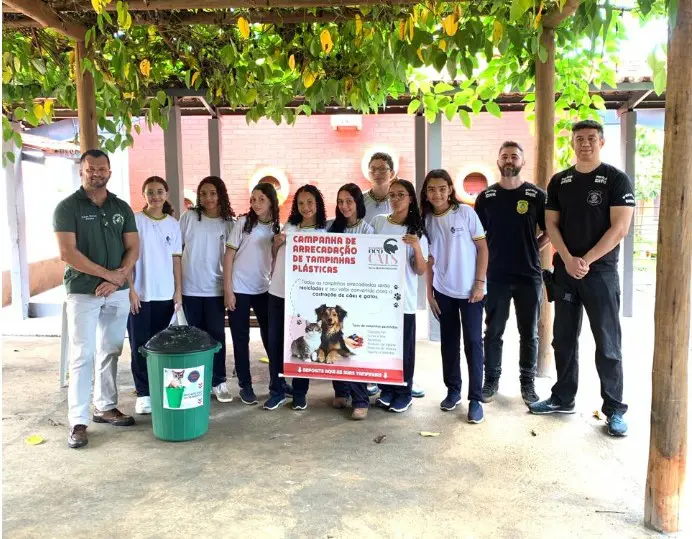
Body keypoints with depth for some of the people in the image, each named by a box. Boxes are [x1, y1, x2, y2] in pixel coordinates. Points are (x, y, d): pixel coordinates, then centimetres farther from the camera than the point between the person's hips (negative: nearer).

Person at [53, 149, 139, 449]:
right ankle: (78, 421, 2)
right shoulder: (67, 207, -4)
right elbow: (67, 253, -12)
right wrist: (107, 273, -14)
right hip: (83, 293, -4)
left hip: (118, 292, 4)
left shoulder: (122, 208, 9)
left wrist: (117, 280, -10)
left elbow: (133, 248, 4)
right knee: (82, 356, -3)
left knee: (110, 353, 11)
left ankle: (106, 407, 24)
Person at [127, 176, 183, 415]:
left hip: (165, 294, 3)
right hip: (140, 293, -3)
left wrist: (178, 290, 4)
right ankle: (143, 394, 11)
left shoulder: (173, 224, 7)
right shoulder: (135, 220, -3)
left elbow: (176, 259, 9)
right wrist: (130, 289, -11)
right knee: (140, 345, 2)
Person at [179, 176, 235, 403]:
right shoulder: (189, 217, 1)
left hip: (215, 289, 0)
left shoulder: (228, 223, 1)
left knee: (216, 335, 2)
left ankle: (218, 382, 12)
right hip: (190, 287, 0)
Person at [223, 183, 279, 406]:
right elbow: (228, 256, -6)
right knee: (241, 339, 5)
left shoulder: (276, 227, 4)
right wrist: (228, 289, -10)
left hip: (264, 289, 3)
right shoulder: (243, 222, -6)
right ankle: (245, 386, 17)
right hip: (239, 289, -3)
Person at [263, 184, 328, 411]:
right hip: (278, 292, 4)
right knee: (275, 343, 6)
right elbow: (275, 256, 20)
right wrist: (276, 244, 0)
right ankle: (277, 391, 18)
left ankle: (300, 392, 18)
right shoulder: (288, 226, 10)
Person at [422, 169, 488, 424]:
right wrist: (429, 292, 4)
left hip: (469, 289, -3)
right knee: (449, 341, 11)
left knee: (473, 342, 0)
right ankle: (453, 390, 25)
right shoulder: (427, 220, 1)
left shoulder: (465, 212, -8)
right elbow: (429, 260, 7)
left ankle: (476, 398, 8)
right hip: (443, 291, 3)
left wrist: (480, 283, -10)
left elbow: (482, 248, -5)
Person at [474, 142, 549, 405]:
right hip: (495, 275, 1)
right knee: (493, 331, 7)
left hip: (529, 275, 0)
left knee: (529, 333, 8)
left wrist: (532, 249, -1)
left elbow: (549, 231, 8)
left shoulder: (537, 195, 1)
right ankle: (491, 379, 20)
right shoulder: (486, 197, 4)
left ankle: (527, 381, 21)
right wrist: (490, 255, 3)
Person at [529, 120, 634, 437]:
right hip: (564, 271, 4)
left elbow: (619, 228, -11)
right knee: (564, 339, 11)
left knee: (607, 343, 0)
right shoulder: (559, 182, 9)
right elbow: (551, 224, 6)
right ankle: (562, 399, 23)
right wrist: (568, 260, -9)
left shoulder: (616, 180, -4)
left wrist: (586, 261, -15)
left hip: (601, 271, -4)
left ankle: (615, 410, 10)